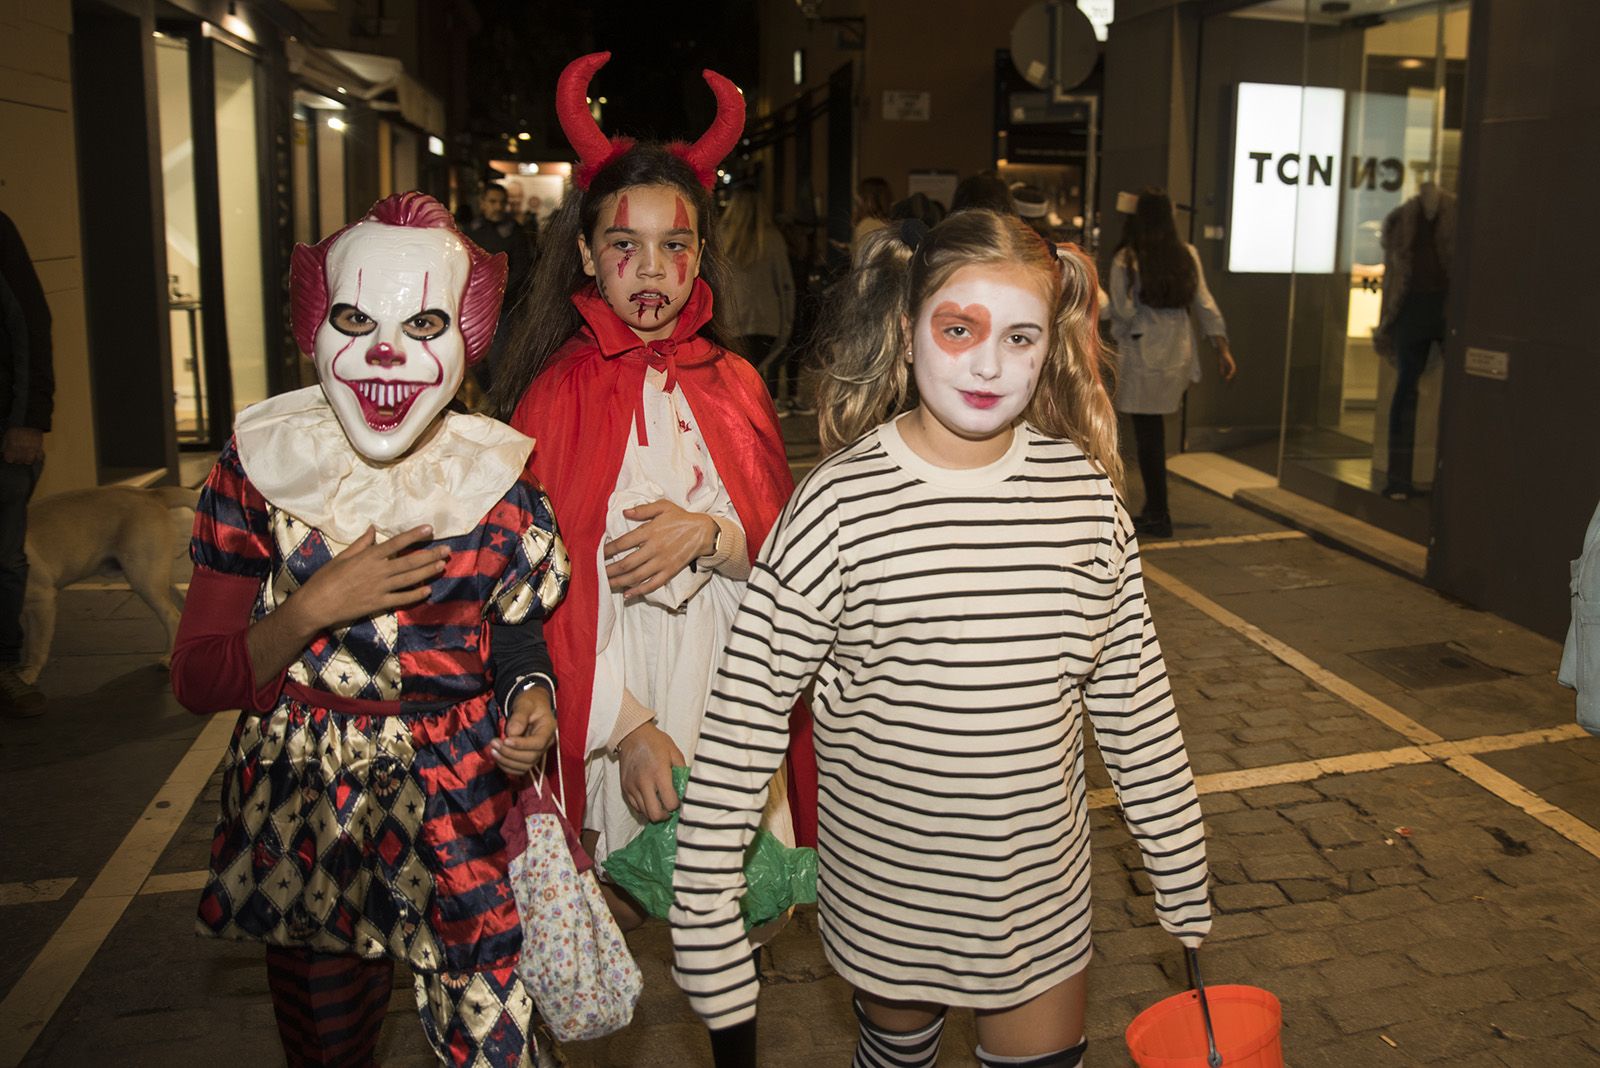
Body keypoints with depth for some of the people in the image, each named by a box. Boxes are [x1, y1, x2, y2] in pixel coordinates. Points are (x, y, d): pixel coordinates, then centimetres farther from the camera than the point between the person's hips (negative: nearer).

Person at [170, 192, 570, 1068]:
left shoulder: (495, 480, -7)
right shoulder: (261, 464, -7)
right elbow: (197, 680, -5)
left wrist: (532, 694, -14)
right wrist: (314, 607, -20)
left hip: (460, 812, 0)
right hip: (297, 820, 1)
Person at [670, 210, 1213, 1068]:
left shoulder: (1083, 490, -7)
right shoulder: (842, 501, -18)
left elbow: (1133, 696, 2)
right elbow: (742, 717, -15)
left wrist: (1184, 882, 7)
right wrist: (703, 918, -14)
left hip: (1041, 891, 2)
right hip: (885, 892, -2)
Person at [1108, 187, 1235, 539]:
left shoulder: (1126, 260, -9)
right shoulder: (1187, 255, 5)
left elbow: (1123, 312, -11)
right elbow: (1205, 305, 6)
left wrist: (1118, 339, 8)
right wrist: (1223, 348, 9)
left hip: (1142, 356, -5)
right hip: (1179, 354, 5)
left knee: (1148, 436, 2)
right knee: (1154, 431, 16)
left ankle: (1158, 516, 7)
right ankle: (1155, 510, 22)